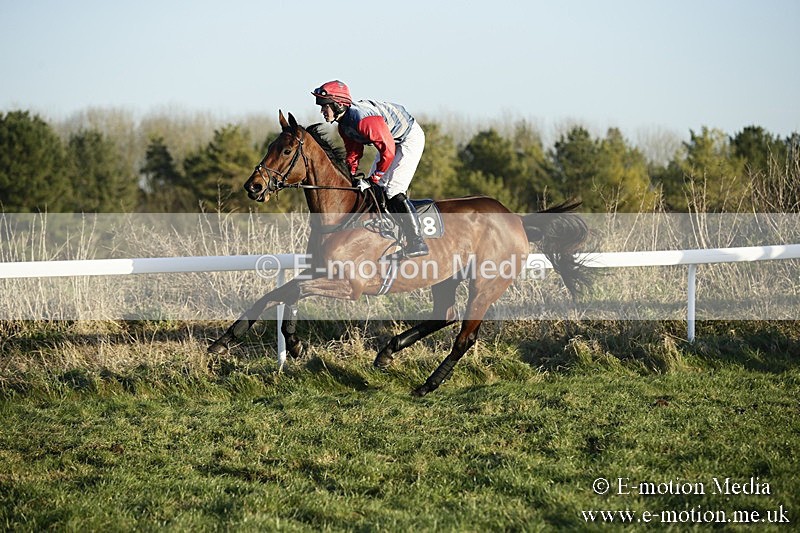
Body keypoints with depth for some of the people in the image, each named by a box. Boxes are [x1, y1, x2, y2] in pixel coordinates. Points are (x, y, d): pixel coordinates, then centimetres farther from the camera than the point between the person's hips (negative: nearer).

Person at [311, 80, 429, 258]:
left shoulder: (363, 119, -35)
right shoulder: (344, 124, -4)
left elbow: (388, 150, -33)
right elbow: (353, 151, 9)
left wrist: (375, 177, -24)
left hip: (410, 138, -10)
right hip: (392, 141, 10)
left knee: (394, 191, -18)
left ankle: (417, 242, -14)